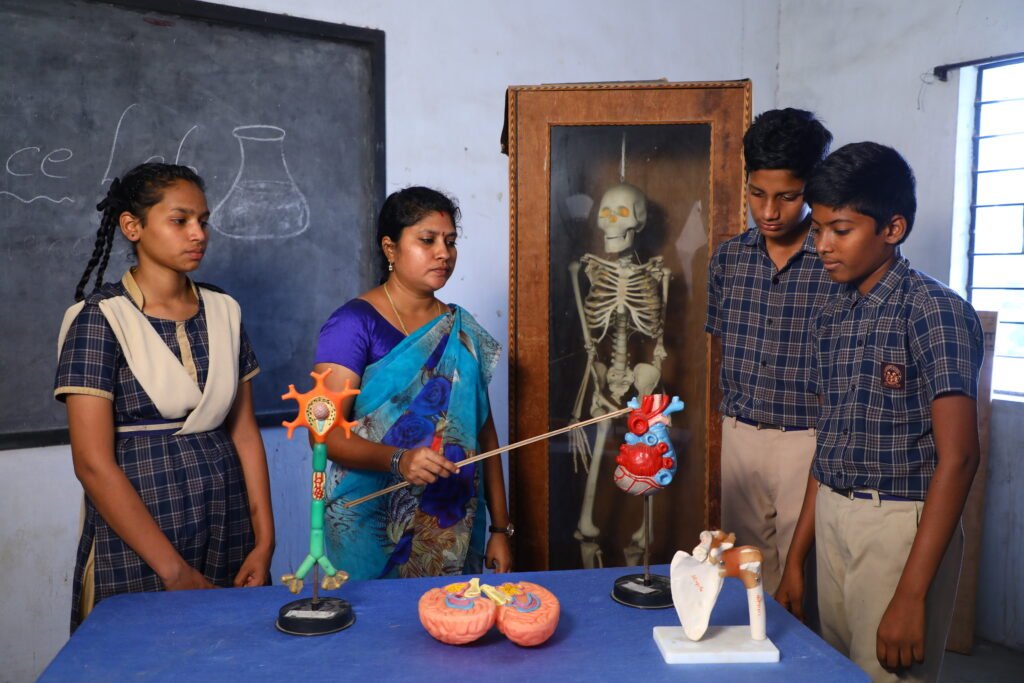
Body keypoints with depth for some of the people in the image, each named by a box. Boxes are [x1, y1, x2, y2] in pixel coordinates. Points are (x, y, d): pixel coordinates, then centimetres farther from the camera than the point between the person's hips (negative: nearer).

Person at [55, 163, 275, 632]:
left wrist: (265, 540, -1)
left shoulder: (223, 312, 6)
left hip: (229, 532, 4)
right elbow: (93, 463, -13)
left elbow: (244, 431, 7)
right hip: (136, 548, -4)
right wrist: (175, 572, -14)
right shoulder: (99, 318, -9)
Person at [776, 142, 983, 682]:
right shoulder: (830, 319, 8)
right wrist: (796, 559, 14)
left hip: (902, 527, -6)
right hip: (833, 523, 7)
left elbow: (957, 458, -17)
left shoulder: (934, 311, -13)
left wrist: (912, 596, -21)